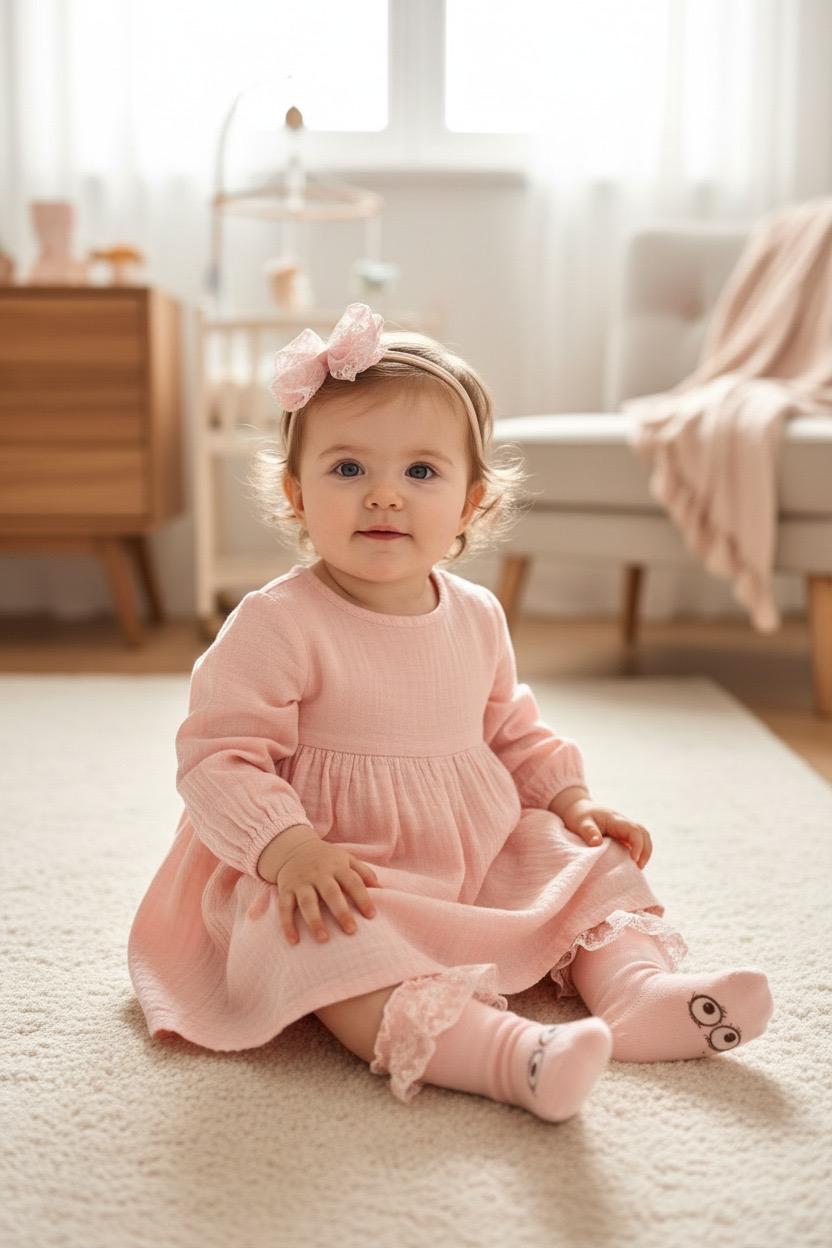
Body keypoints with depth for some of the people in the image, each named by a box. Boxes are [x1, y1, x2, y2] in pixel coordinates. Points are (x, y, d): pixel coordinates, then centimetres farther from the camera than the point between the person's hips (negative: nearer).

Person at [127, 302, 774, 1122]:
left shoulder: (476, 616, 4)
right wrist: (287, 848, -33)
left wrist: (569, 798, 8)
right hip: (343, 882, -7)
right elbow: (218, 757, -19)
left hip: (484, 858, 7)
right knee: (336, 952, -36)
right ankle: (506, 1052, -50)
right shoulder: (277, 624, -17)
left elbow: (509, 728, 20)